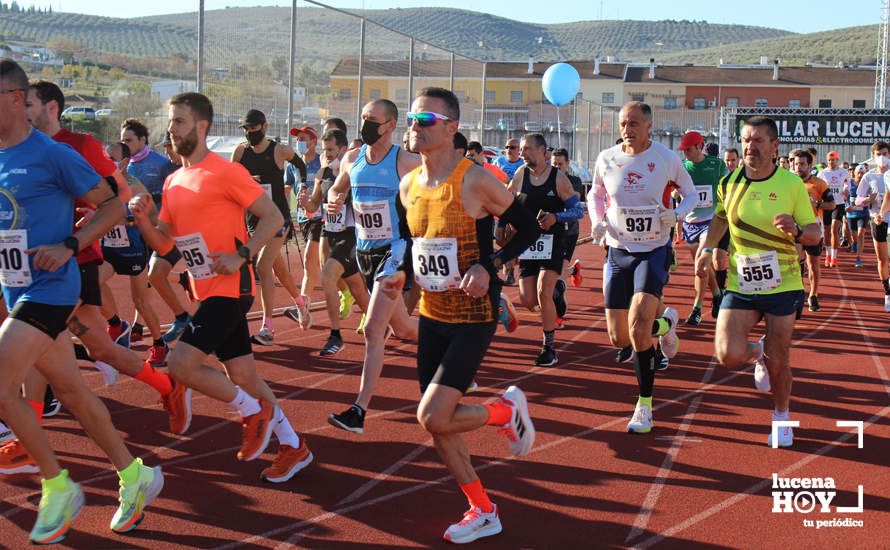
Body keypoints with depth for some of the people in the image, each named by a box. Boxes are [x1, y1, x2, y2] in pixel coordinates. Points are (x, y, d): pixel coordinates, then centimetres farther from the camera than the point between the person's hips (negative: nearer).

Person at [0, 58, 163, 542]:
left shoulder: (52, 155, -12)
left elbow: (111, 206, -6)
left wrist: (69, 246, -17)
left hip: (50, 288, -7)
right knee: (71, 391, 12)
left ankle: (58, 486, 0)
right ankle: (134, 475, 25)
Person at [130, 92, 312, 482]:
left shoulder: (226, 172, -12)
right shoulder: (173, 182, 13)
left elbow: (273, 217, -11)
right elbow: (164, 244, 16)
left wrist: (241, 255, -19)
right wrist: (142, 220, -2)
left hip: (230, 289, -8)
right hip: (205, 292, 8)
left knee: (180, 364, -15)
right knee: (243, 376, 11)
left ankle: (255, 412, 4)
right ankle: (293, 447, 23)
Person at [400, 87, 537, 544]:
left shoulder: (474, 180, -17)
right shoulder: (409, 186, 3)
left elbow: (528, 228, -9)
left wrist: (489, 266, -21)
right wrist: (403, 274, 0)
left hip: (473, 318, -7)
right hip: (431, 316, 7)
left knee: (433, 417, -16)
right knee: (436, 425, 9)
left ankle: (508, 411, 13)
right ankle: (483, 513, 26)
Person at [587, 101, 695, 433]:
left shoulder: (667, 159, -7)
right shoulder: (606, 159, -1)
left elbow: (690, 194, 8)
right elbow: (595, 194, 17)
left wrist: (677, 213, -14)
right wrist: (597, 221, -3)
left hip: (654, 251, -3)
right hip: (618, 252, 3)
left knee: (638, 328, -22)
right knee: (618, 339, 3)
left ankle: (645, 405, -4)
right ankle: (664, 321, 37)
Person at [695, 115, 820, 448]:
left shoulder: (792, 184, -6)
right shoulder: (729, 182, 1)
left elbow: (815, 234, -1)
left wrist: (796, 230, -22)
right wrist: (708, 248, 7)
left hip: (782, 285, -2)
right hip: (740, 284, 2)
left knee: (778, 361, 4)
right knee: (729, 355, -13)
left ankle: (781, 417, 33)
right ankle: (757, 354, 25)